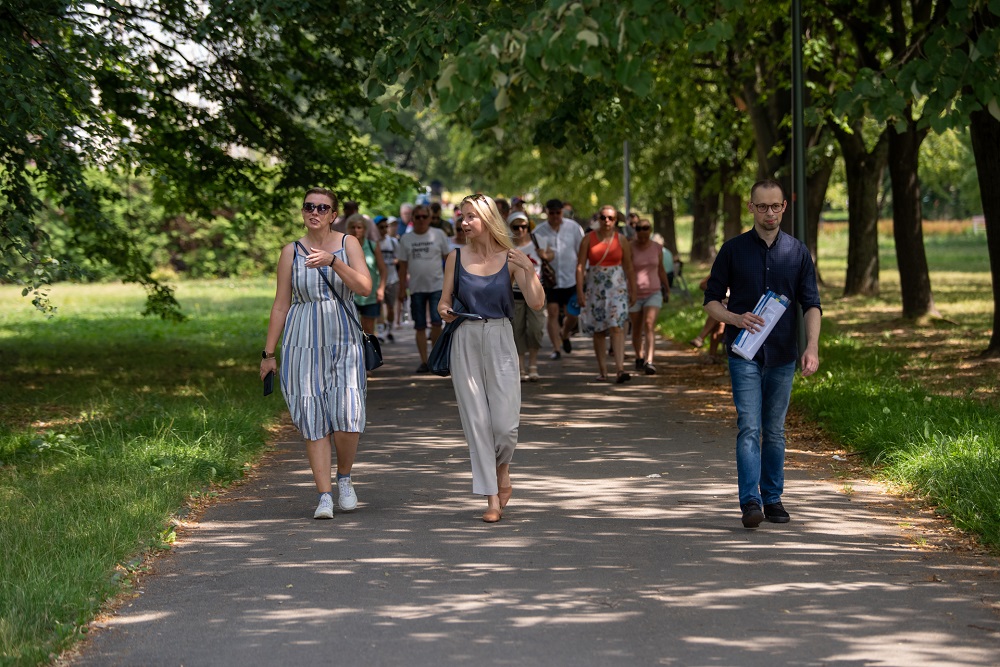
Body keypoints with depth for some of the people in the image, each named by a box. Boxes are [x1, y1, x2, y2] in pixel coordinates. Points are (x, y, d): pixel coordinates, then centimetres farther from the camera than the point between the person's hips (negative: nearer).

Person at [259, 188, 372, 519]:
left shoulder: (348, 244, 4)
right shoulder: (291, 252, 6)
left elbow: (365, 287, -10)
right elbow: (280, 305, 9)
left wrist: (332, 261, -23)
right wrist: (269, 353, 8)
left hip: (343, 342, -1)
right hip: (303, 343, 1)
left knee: (347, 419, -11)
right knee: (314, 421, -4)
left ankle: (344, 478, 16)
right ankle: (325, 495, 1)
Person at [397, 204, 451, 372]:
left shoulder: (438, 235, 2)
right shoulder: (406, 239, 7)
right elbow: (403, 265, 10)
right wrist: (402, 289, 7)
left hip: (437, 286, -2)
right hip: (416, 288, 2)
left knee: (436, 322, -13)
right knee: (420, 326, 4)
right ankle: (424, 361, 9)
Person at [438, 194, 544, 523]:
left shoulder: (510, 259, 0)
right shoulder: (456, 258, 5)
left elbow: (536, 303, -7)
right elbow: (444, 301, 11)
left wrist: (529, 270, -19)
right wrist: (445, 311, -11)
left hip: (500, 340, -1)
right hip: (466, 340, 1)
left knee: (505, 423, -7)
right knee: (476, 420, -1)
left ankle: (502, 469, 27)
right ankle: (492, 499, 5)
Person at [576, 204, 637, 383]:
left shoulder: (621, 240, 4)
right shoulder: (589, 239, 1)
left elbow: (629, 267, 10)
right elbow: (580, 266, -1)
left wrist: (632, 291, 9)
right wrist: (579, 291, -8)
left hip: (617, 286, -1)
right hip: (595, 287, 1)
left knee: (617, 326, -14)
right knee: (598, 330, 6)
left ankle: (620, 369, -22)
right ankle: (602, 370, 14)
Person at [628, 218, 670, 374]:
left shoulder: (657, 248, 0)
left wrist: (667, 289, 20)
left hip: (653, 293, 1)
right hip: (634, 294, -1)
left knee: (649, 325, -18)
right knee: (637, 329, 13)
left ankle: (649, 362, -27)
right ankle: (639, 358, 38)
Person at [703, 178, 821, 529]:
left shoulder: (798, 252, 5)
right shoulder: (733, 250, 1)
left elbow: (811, 304, 3)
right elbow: (711, 300, 4)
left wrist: (812, 346, -12)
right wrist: (736, 319, -16)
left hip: (782, 356, 2)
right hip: (744, 355, -2)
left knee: (775, 431, 10)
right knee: (749, 428, -12)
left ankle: (773, 498, 19)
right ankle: (750, 501, -16)